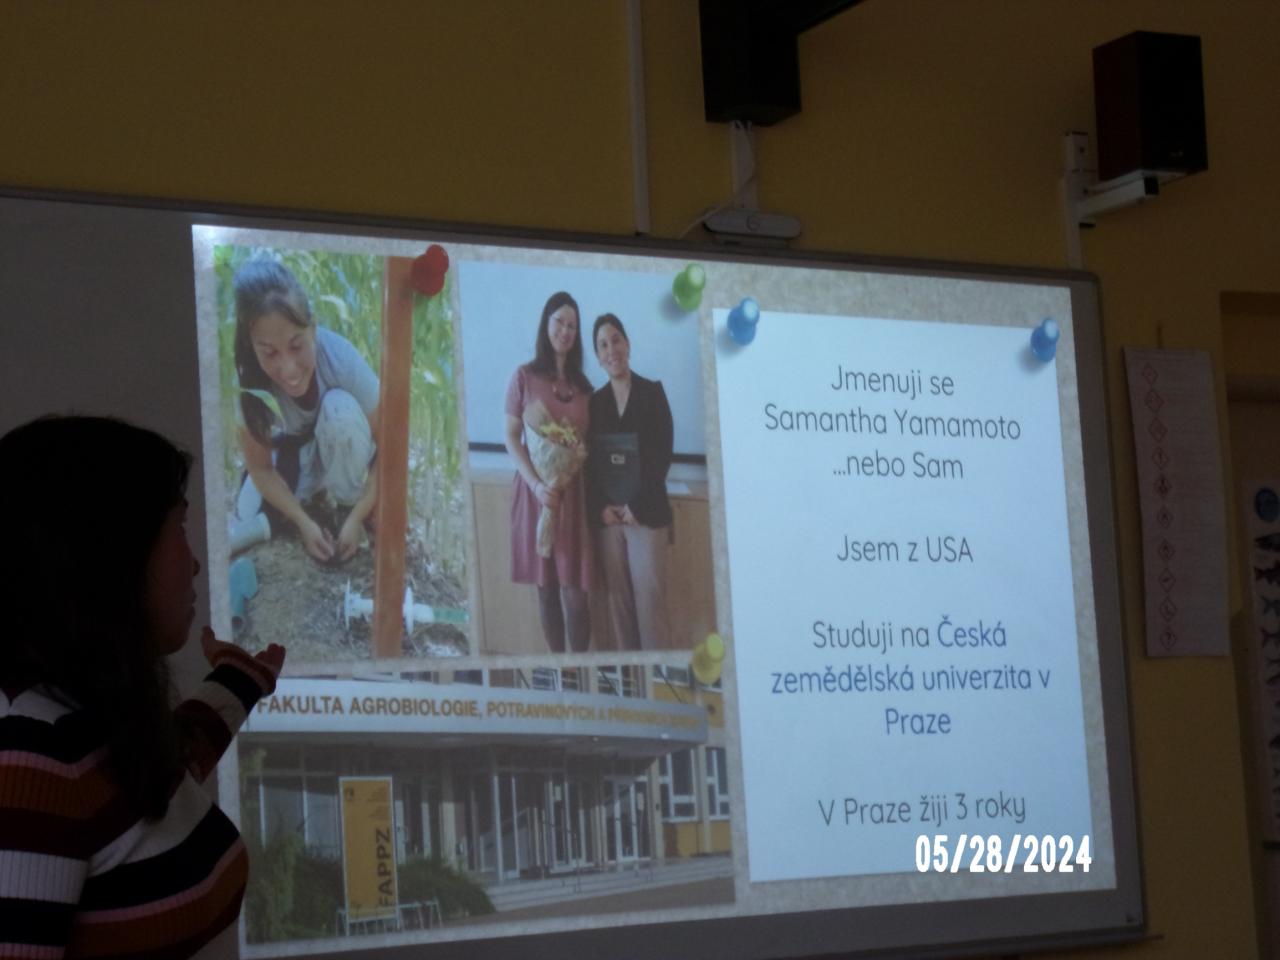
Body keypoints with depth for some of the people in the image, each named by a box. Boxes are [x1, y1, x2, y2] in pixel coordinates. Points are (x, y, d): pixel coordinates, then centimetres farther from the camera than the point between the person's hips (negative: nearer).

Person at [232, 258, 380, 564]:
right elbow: (260, 467, -18)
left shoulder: (341, 359, -37)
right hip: (293, 449, 3)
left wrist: (357, 517, -27)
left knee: (339, 406, -35)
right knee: (248, 521, -17)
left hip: (342, 447, -2)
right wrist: (304, 522, -22)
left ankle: (348, 504, -11)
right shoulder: (247, 378, -32)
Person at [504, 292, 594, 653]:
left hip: (573, 490, 2)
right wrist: (536, 483, -14)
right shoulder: (524, 376, 1)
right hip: (536, 488, -2)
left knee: (574, 589, -5)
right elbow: (511, 438, -3)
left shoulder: (581, 383, 13)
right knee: (545, 586, 2)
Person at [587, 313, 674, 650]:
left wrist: (637, 506, -11)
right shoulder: (595, 401, 11)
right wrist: (600, 508, -6)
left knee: (649, 599, -6)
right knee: (619, 600, 2)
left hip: (646, 514, -3)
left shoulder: (652, 393, 2)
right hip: (607, 518, 3)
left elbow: (663, 454, -4)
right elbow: (590, 460, 9)